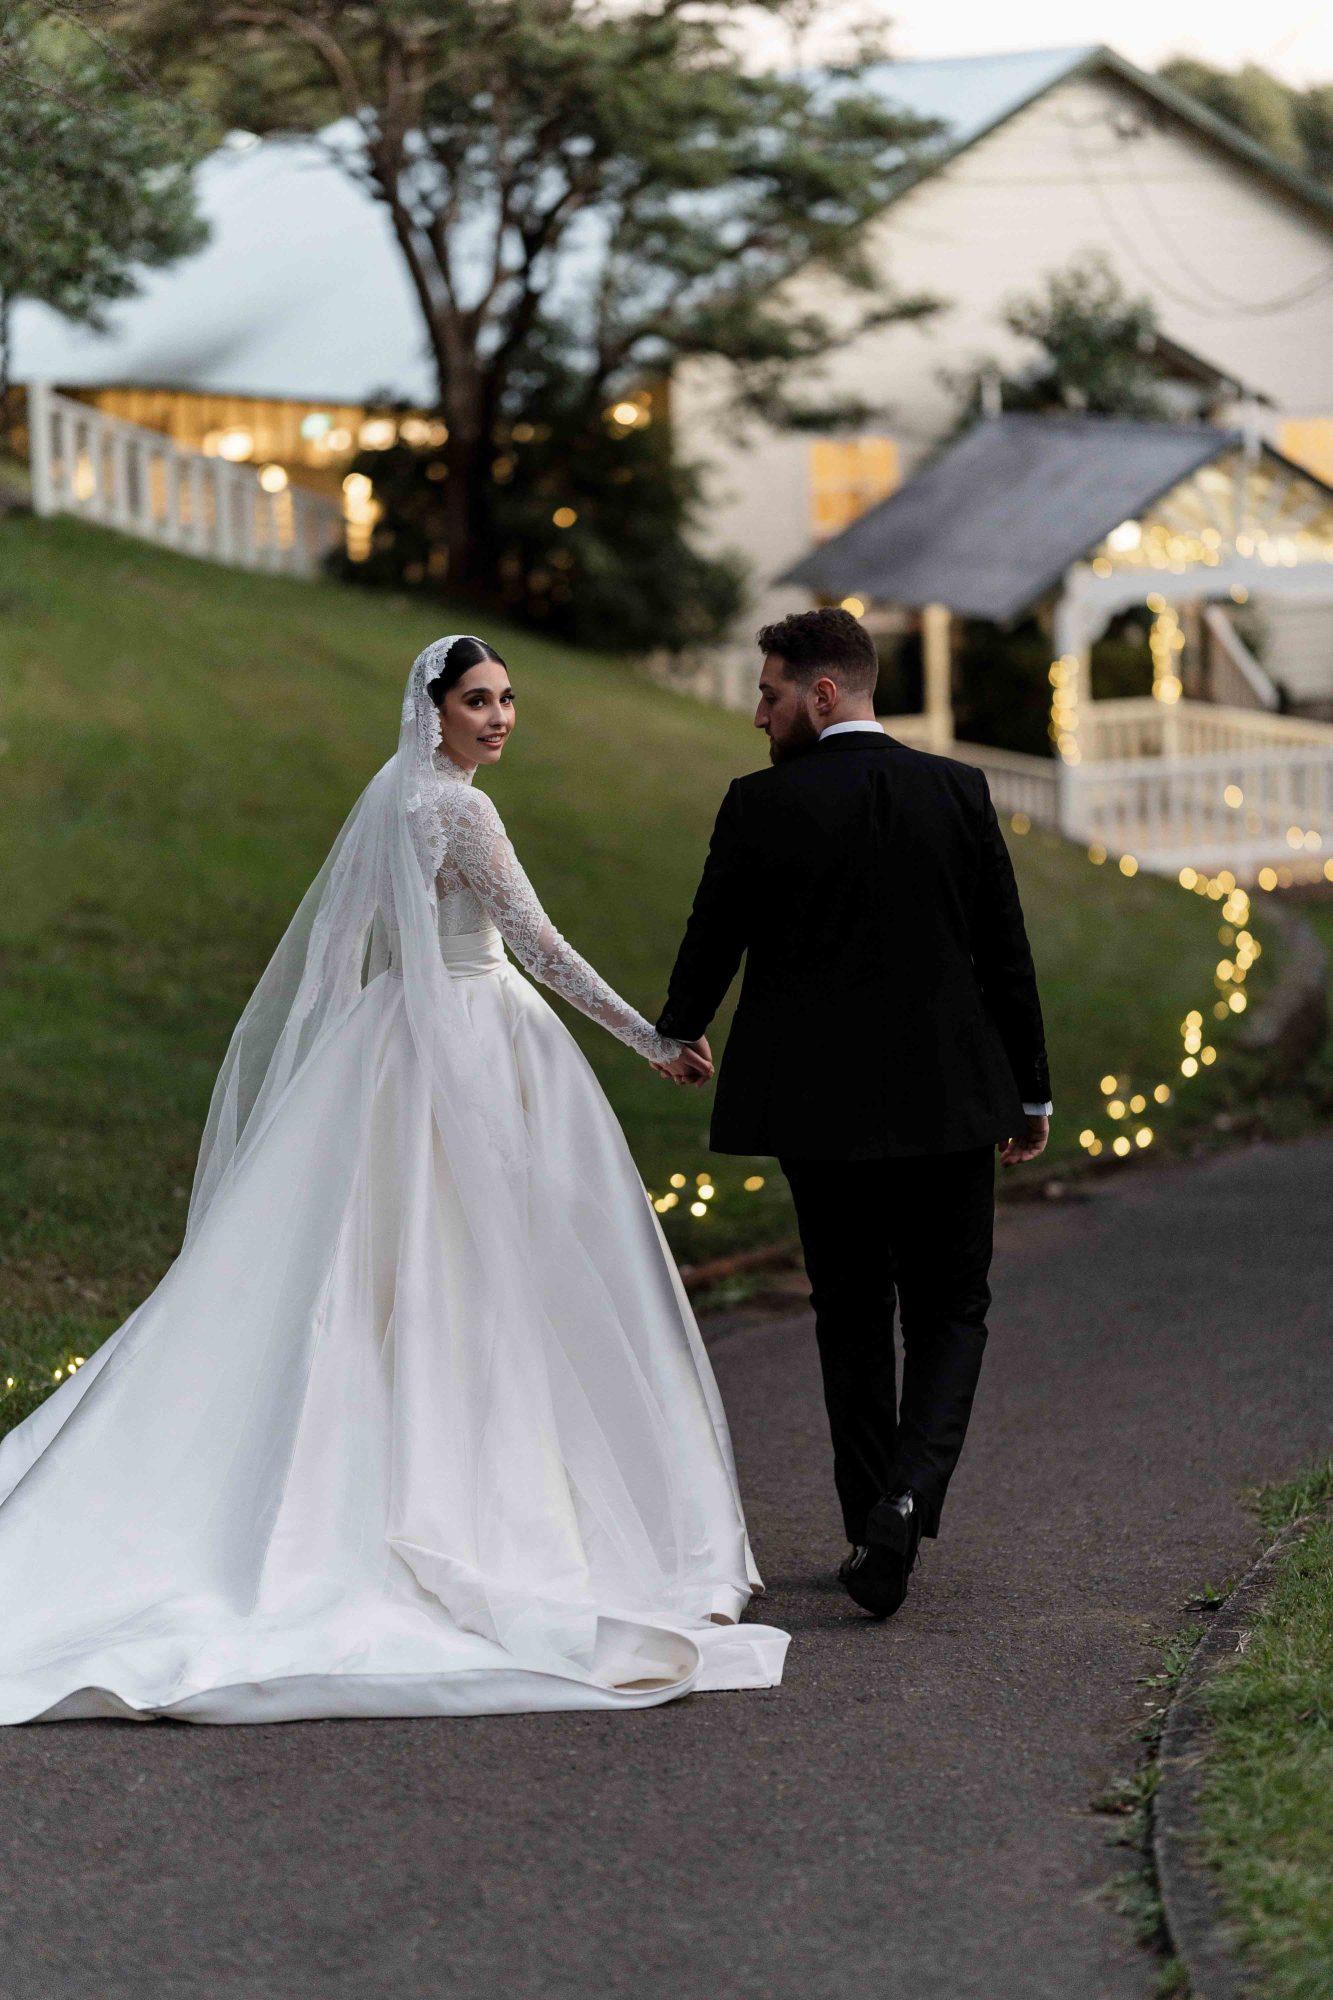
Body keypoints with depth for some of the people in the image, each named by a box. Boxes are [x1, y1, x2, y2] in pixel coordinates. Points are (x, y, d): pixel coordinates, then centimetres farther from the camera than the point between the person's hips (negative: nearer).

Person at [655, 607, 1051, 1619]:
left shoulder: (763, 805, -8)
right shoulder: (959, 790, -1)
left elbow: (713, 938, 3)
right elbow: (1007, 950, 1)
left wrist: (678, 1034, 24)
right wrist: (1032, 1091, 11)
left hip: (820, 1108, -1)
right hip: (949, 1104, 1)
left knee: (852, 1318, 12)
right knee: (951, 1310, 9)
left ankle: (875, 1528, 13)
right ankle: (910, 1496, -13)